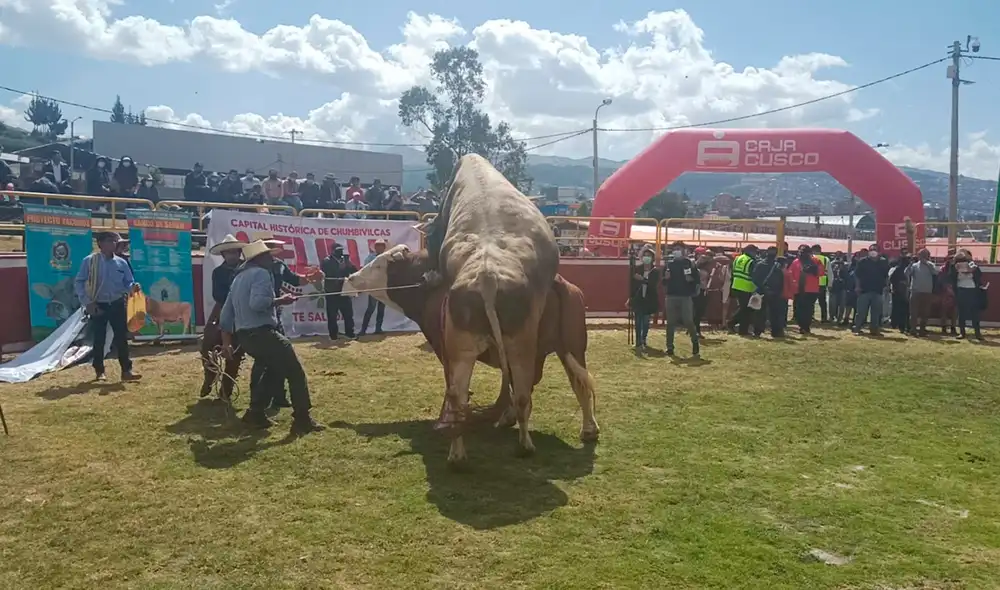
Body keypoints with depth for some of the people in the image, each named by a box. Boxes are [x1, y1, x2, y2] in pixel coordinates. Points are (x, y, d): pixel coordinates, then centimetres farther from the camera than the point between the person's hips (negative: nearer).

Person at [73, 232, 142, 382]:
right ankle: (99, 371, 18)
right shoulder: (90, 261, -5)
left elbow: (128, 283, 8)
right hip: (98, 306, -2)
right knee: (99, 339, 6)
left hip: (117, 305, 2)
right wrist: (87, 302, -11)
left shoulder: (121, 263, 4)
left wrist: (133, 287, -16)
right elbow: (78, 283, -4)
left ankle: (126, 370, 3)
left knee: (121, 337, 0)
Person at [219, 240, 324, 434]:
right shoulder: (261, 273, -8)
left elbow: (226, 313, 20)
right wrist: (280, 301, -12)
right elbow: (257, 303, -26)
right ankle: (303, 420, -4)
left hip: (244, 335, 10)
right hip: (261, 333, -10)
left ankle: (256, 413, 25)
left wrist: (226, 343, 21)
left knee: (273, 369, 27)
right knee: (295, 372, -2)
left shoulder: (239, 278, 21)